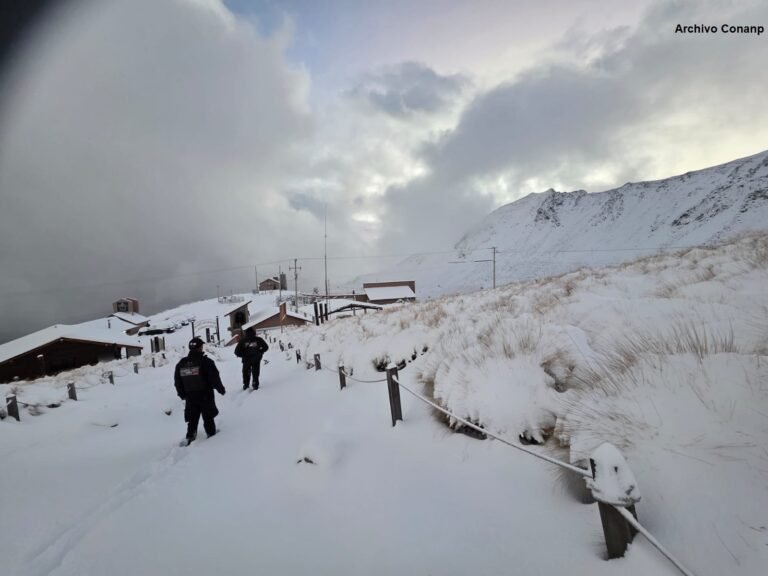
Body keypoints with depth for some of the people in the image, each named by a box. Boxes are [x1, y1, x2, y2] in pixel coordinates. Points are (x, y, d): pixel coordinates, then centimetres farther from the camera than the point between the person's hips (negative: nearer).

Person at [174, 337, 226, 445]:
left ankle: (190, 437, 17)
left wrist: (182, 395, 20)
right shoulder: (205, 362, -17)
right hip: (205, 395, -4)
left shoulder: (181, 363, 1)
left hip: (190, 397, 4)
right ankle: (211, 434, 20)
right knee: (208, 417, 11)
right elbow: (215, 378, -17)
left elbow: (177, 381, 7)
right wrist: (221, 389, -2)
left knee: (192, 418, 17)